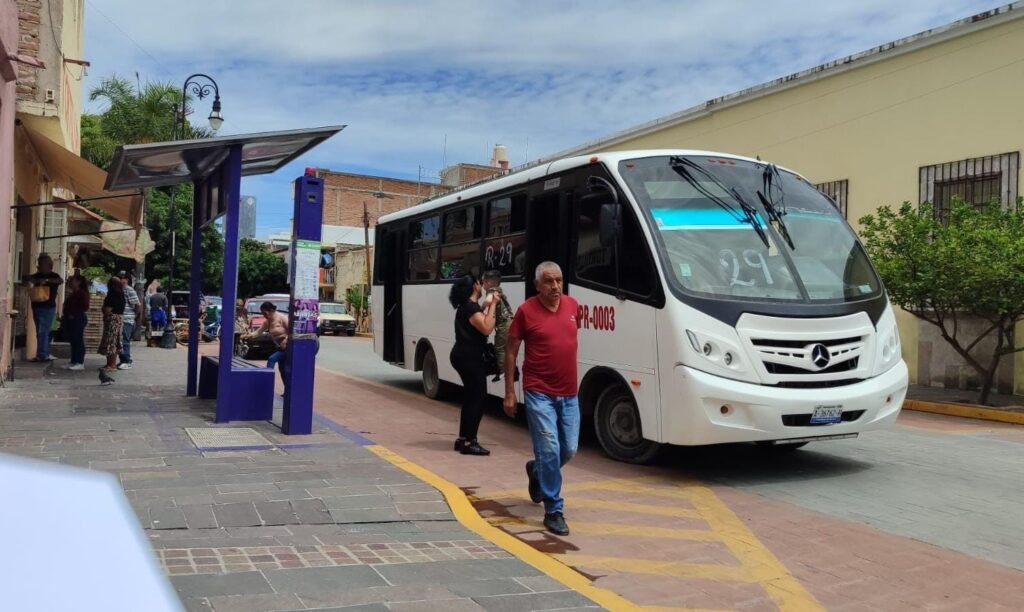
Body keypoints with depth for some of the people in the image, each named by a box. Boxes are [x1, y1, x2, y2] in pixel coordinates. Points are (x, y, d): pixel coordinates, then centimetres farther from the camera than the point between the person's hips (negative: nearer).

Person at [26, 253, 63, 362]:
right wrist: (30, 279, -11)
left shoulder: (53, 276, -5)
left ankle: (41, 355, -11)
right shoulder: (37, 276, 13)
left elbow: (61, 281, -23)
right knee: (41, 332, 10)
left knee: (42, 332, -11)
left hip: (48, 308, -7)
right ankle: (45, 354, 16)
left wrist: (47, 280, -37)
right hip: (37, 307, 7)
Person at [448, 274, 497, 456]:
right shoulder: (471, 307, -16)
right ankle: (469, 442, -8)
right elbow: (487, 328, -25)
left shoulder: (466, 306, 15)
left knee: (471, 397, 16)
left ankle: (463, 438, 20)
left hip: (464, 356, 11)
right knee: (478, 398, -8)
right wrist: (492, 305, -21)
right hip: (469, 358, -11)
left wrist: (485, 306, 17)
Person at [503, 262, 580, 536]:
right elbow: (511, 352, -4)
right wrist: (509, 392, -6)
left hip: (569, 393, 5)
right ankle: (554, 511, 5)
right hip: (539, 393, -5)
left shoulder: (572, 305, 4)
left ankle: (536, 471, 43)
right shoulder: (526, 311, -9)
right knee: (550, 450, -8)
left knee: (569, 449, 12)